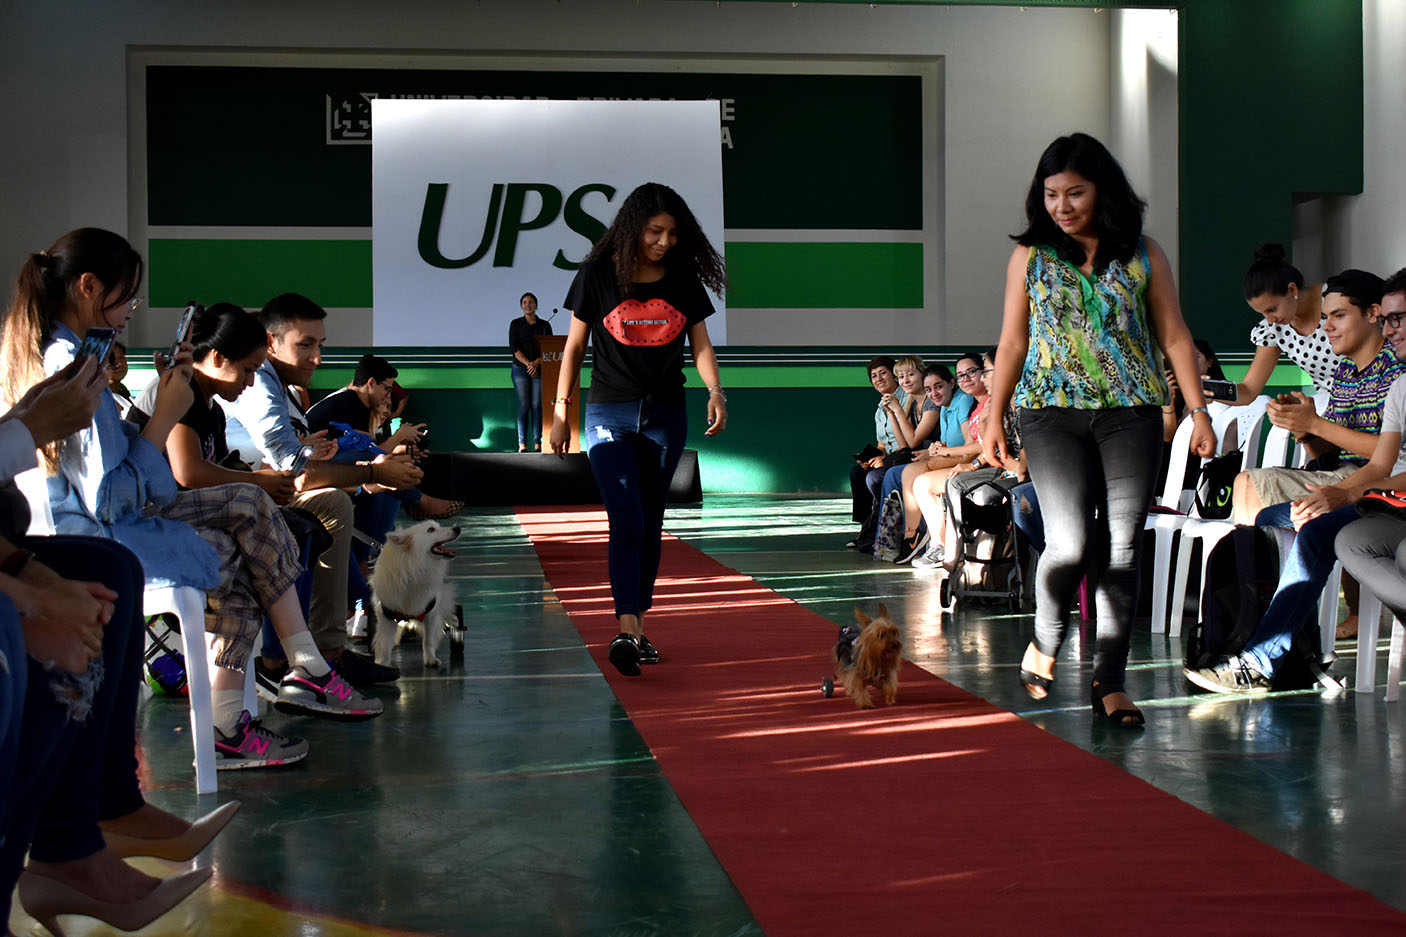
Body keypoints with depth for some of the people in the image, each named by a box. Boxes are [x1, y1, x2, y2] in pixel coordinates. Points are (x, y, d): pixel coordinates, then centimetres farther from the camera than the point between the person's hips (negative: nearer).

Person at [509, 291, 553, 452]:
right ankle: (522, 444, -7)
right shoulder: (515, 324, 6)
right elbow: (513, 348, -2)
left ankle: (537, 444, -3)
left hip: (539, 370, 1)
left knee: (537, 405, -3)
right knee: (523, 405, -6)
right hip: (520, 369, -1)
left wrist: (536, 363, -14)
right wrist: (527, 363, -14)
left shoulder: (544, 325, 8)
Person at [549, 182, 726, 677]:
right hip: (609, 413, -3)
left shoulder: (684, 279, 3)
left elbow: (701, 345, 5)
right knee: (626, 521, -15)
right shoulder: (598, 275, -4)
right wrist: (561, 411, 2)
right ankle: (626, 631, -22)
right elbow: (574, 346, 3)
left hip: (665, 415, 3)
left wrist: (715, 391, -14)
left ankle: (638, 626, 18)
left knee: (650, 525, 8)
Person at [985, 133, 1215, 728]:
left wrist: (1199, 412, 3)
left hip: (1131, 413, 1)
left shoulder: (1142, 254, 6)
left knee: (1122, 549, -2)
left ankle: (1109, 683, 6)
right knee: (1071, 544, -12)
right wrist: (992, 420, 7)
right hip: (1052, 412, -1)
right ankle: (1044, 643, 15)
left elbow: (1174, 336, 8)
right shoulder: (1030, 256, 7)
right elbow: (1012, 343, 10)